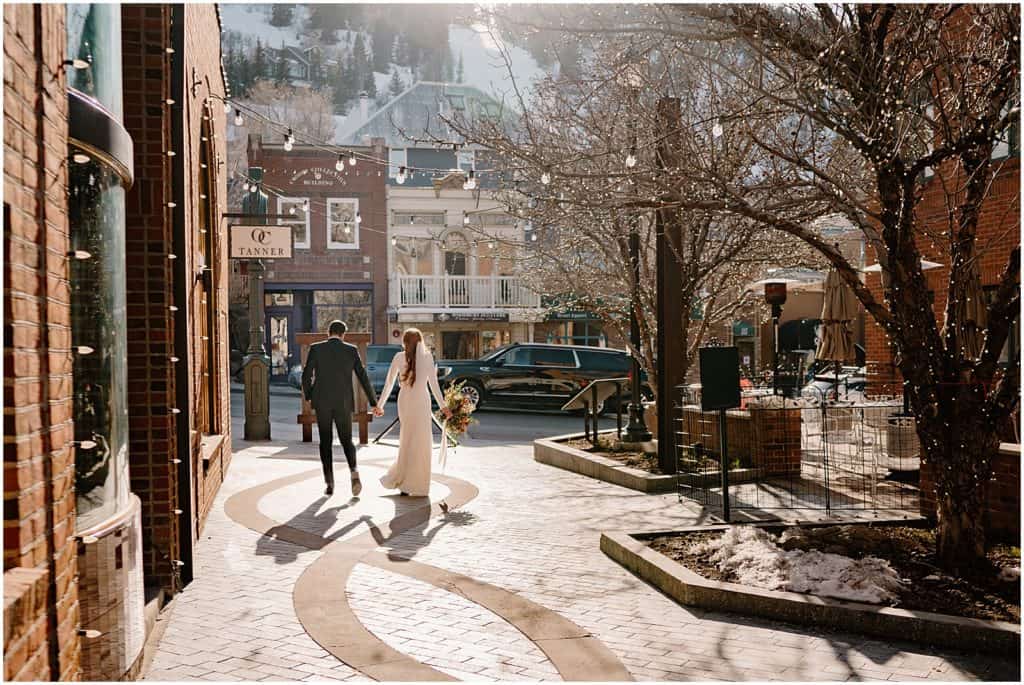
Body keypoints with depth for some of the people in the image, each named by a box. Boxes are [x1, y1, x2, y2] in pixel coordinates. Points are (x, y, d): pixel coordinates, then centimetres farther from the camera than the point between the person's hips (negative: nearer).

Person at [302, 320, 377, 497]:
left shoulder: (316, 348, -2)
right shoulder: (351, 350, 0)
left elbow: (306, 376, -4)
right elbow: (363, 377, 0)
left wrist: (308, 396, 15)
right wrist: (374, 402, 6)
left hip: (322, 402, 0)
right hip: (343, 403, 1)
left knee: (325, 443, 10)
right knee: (347, 441, 12)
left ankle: (329, 484, 6)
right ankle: (354, 473, -14)